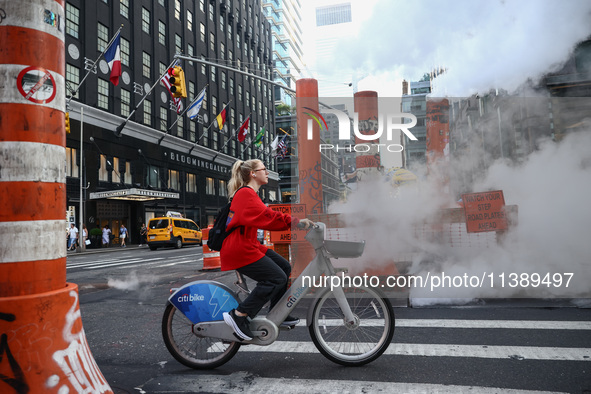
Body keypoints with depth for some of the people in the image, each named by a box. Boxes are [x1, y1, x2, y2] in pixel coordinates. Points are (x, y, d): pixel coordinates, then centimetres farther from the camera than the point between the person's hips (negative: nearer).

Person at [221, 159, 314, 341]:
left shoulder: (249, 194, 22)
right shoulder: (245, 193, -13)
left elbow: (265, 216, 18)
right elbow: (267, 217, -27)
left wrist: (297, 221, 8)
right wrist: (296, 221, -28)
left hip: (249, 245, 11)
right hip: (239, 250, -11)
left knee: (284, 268, 11)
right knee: (276, 278, -16)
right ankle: (238, 315, -12)